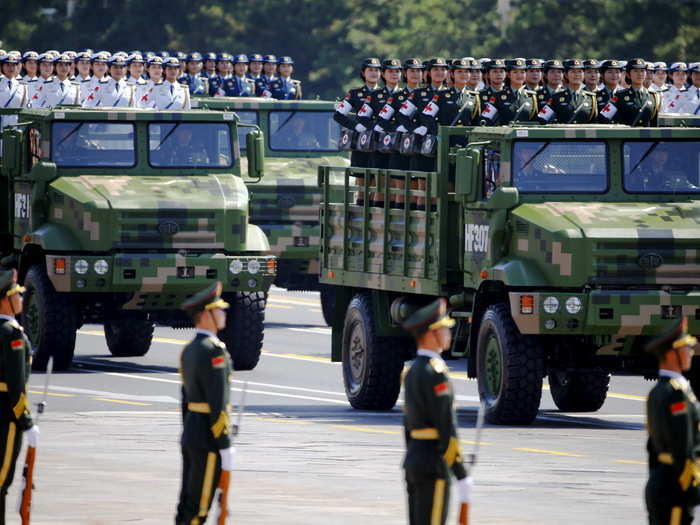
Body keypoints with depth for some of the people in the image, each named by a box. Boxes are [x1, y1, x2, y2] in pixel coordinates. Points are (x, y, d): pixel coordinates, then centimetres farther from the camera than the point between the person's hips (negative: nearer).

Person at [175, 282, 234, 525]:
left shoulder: (189, 350, 13)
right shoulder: (213, 351, -17)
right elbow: (218, 404, -20)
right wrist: (225, 447, -18)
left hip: (190, 432, 9)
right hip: (208, 438, -9)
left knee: (187, 503, 12)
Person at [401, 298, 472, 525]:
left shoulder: (412, 372, 14)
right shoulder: (435, 372, -16)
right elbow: (447, 429, -19)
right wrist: (462, 476, -17)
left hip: (413, 462, 10)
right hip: (433, 464, -10)